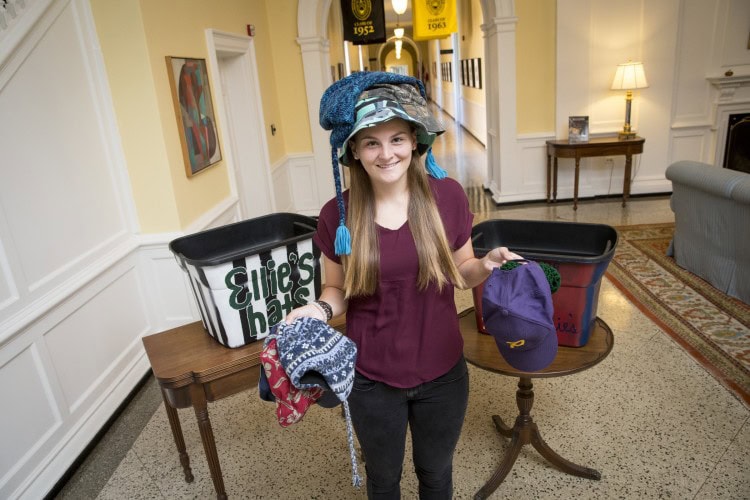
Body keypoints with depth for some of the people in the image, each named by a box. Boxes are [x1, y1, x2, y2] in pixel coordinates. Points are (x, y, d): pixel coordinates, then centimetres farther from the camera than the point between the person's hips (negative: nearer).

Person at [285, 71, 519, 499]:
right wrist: (320, 309, -22)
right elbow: (339, 290, -1)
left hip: (442, 372, 1)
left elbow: (461, 271, 1)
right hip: (371, 379, 0)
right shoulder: (338, 215, -13)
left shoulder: (448, 195, -12)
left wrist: (488, 265, -20)